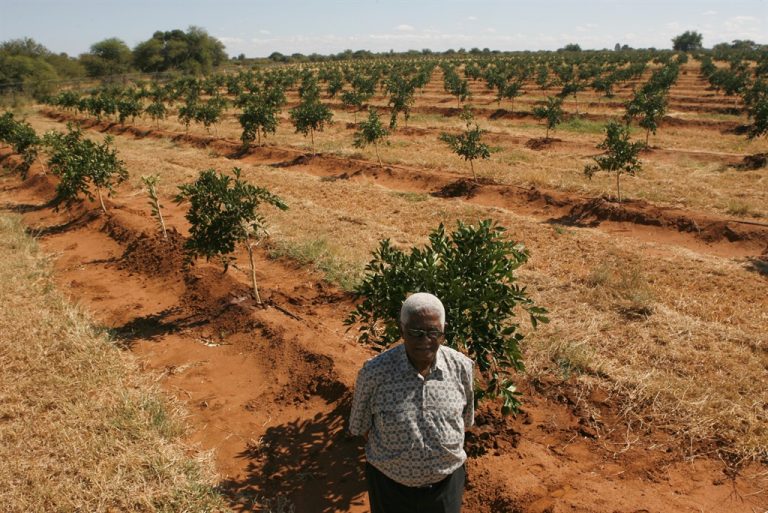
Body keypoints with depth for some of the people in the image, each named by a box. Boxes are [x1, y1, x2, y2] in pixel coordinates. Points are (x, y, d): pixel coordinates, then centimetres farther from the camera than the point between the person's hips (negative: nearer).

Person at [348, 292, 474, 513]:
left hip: (446, 479, 2)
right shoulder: (374, 372, -22)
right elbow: (361, 424, -7)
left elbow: (465, 418, 2)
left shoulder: (461, 367, -14)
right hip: (390, 482, -1)